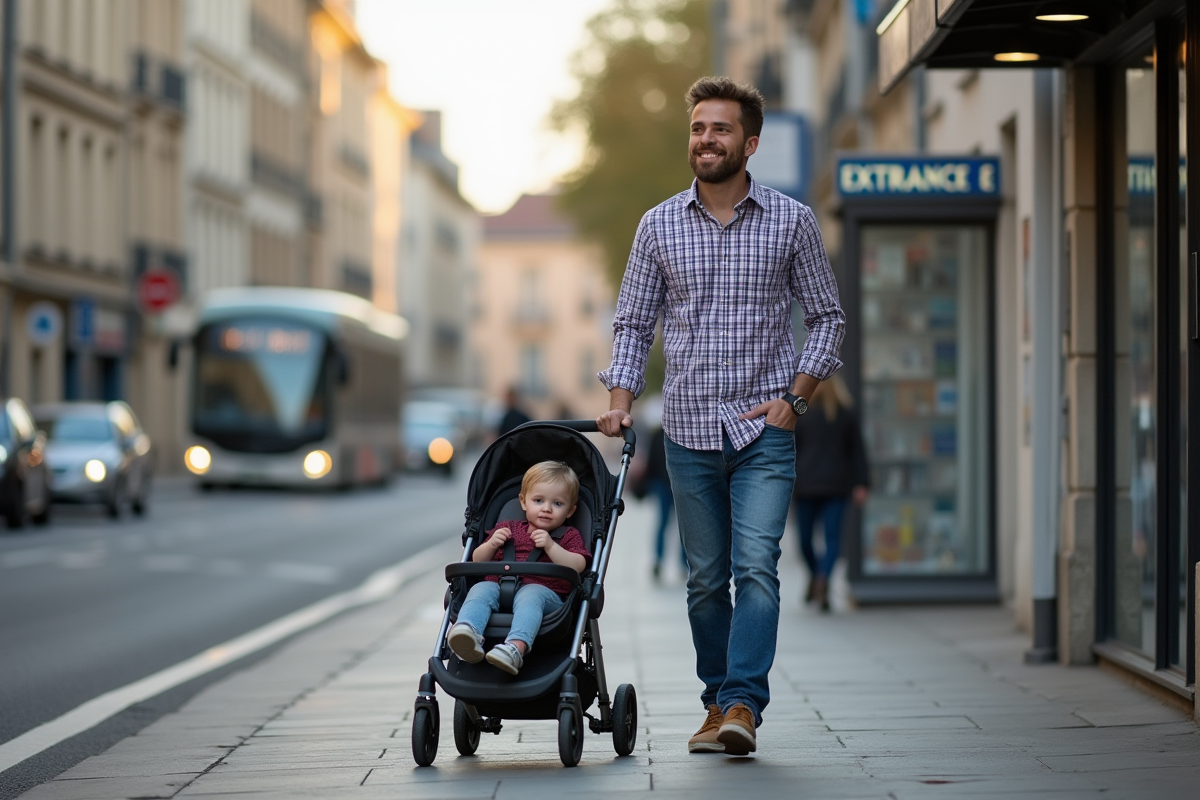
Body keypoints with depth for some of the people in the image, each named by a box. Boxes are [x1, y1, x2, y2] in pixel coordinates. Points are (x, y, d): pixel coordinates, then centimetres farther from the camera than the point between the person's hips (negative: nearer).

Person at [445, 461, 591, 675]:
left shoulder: (568, 536, 21)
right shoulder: (508, 528, 29)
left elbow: (577, 567, 3)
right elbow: (478, 561, 28)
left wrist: (550, 546, -8)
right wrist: (491, 544, 7)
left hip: (543, 590, -3)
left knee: (530, 596, -37)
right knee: (480, 589, -27)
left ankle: (516, 647, -63)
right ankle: (468, 633, -55)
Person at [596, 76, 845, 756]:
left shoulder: (792, 221, 2)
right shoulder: (660, 226, 6)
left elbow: (828, 317, 7)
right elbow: (634, 324, 12)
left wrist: (795, 395, -5)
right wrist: (621, 401, -2)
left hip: (765, 428, -2)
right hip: (690, 430, 2)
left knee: (757, 565, -15)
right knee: (706, 578, 8)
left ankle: (743, 705, -17)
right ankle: (718, 701, 19)